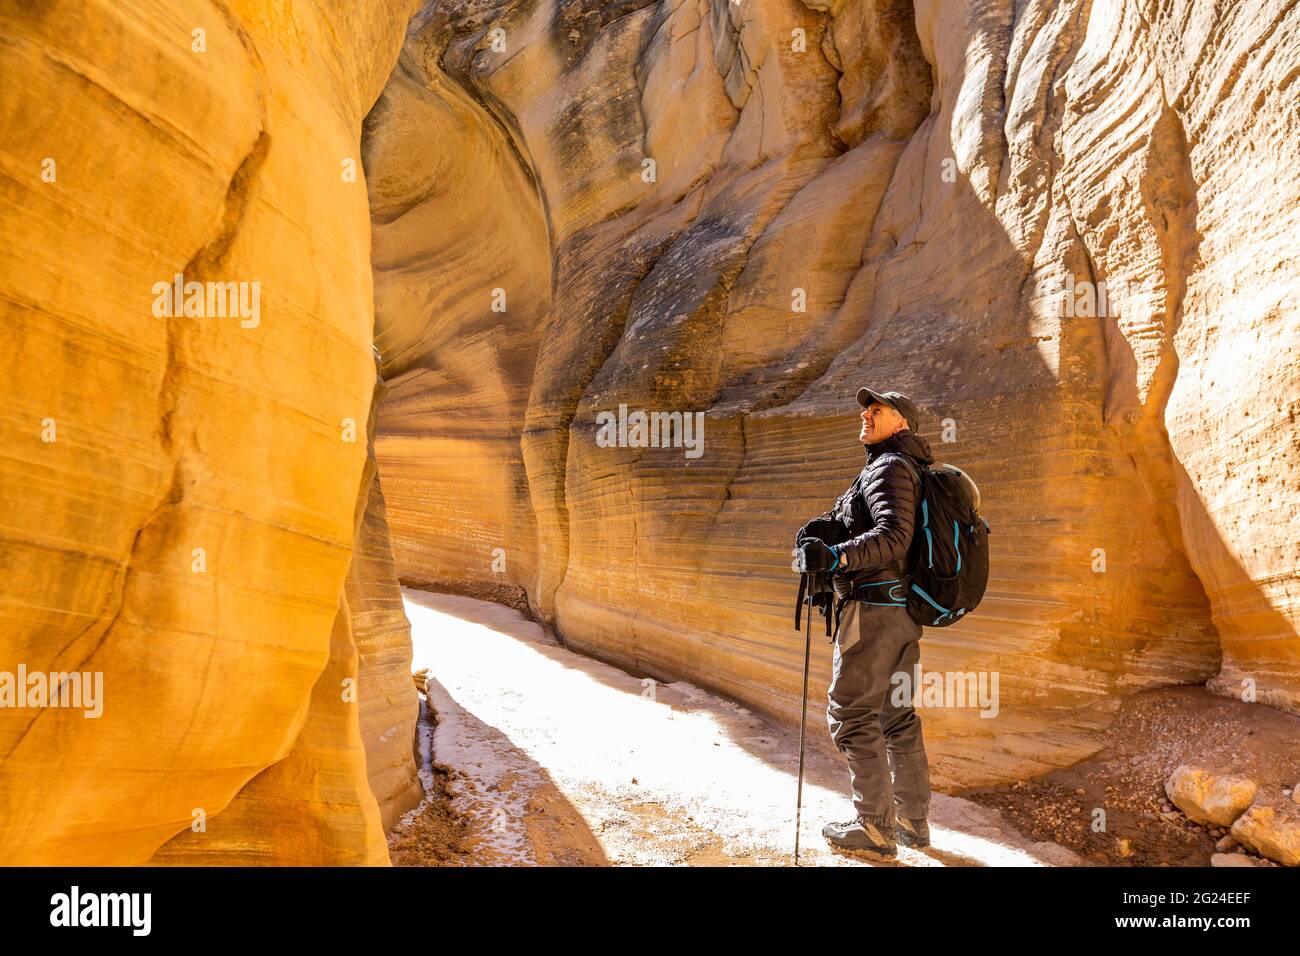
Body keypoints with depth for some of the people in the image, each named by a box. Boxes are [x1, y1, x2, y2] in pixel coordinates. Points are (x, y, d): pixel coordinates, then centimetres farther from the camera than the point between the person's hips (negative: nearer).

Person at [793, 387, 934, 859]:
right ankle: (913, 820, 22)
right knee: (897, 715, 15)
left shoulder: (891, 467, -11)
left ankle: (876, 827, 2)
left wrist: (835, 556, -39)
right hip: (903, 610, 10)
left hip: (874, 608, -10)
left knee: (851, 714, -3)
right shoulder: (909, 472, 22)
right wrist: (815, 532, -2)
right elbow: (845, 513, 17)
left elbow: (892, 536, -26)